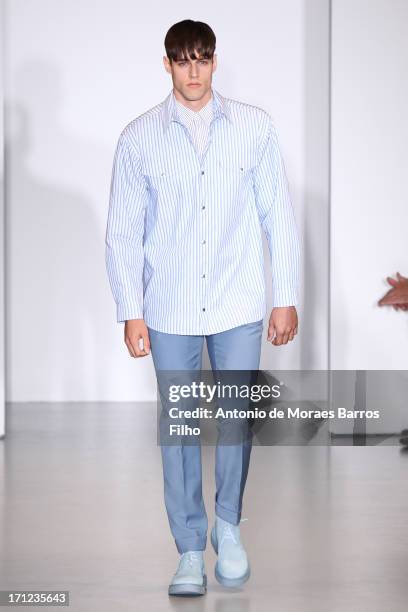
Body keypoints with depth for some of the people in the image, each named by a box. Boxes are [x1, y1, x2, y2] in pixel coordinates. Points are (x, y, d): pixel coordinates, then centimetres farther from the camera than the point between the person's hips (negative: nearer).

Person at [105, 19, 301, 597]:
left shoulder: (254, 126, -1)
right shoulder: (139, 137, -2)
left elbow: (278, 215, 2)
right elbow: (124, 231, 0)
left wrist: (286, 297, 1)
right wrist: (131, 312, -4)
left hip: (238, 305, 0)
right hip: (171, 310, 0)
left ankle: (228, 526, 27)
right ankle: (190, 548, 16)